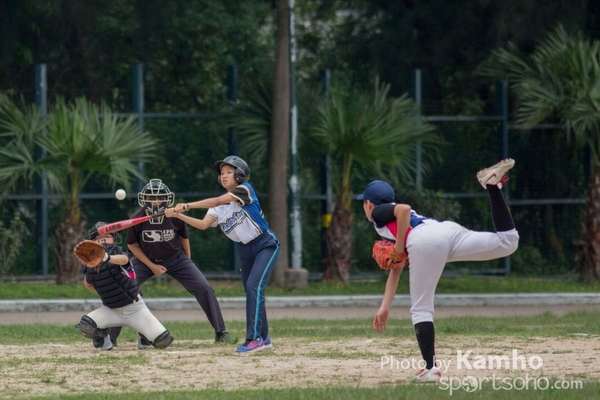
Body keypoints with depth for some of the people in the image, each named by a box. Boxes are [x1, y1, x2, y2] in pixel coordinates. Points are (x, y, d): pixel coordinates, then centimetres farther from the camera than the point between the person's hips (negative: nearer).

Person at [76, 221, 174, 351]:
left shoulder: (117, 253, -15)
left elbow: (123, 259, -42)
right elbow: (87, 283, 21)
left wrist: (107, 258, -62)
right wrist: (103, 293, 8)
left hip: (135, 307, -2)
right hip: (112, 310, 2)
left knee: (164, 341, -13)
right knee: (85, 325, -26)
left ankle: (144, 333, 21)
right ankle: (103, 339, 6)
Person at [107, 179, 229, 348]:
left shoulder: (175, 217, -22)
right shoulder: (136, 220, -25)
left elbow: (184, 238, -1)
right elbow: (132, 245, -8)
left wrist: (188, 264, 7)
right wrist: (152, 266, -14)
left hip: (175, 259, 1)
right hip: (145, 260, 0)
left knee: (204, 288, -11)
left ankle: (220, 332, 3)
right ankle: (110, 338, -5)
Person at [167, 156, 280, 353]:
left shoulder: (245, 189, -15)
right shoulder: (219, 207, 4)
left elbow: (218, 201, -27)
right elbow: (203, 224, -9)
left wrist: (187, 206, -34)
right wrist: (179, 215, -23)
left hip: (265, 246, -8)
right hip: (244, 250, 8)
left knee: (253, 286, -21)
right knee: (252, 292, 9)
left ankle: (255, 338, -25)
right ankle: (263, 338, 20)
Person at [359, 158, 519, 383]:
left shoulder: (379, 213, 21)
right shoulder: (389, 225, 42)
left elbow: (404, 209, -3)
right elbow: (396, 269, 39)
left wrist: (399, 245, 4)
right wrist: (385, 307, 35)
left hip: (427, 242, -7)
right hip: (449, 230, 7)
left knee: (421, 309, -1)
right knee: (508, 242, -3)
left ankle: (431, 369, -9)